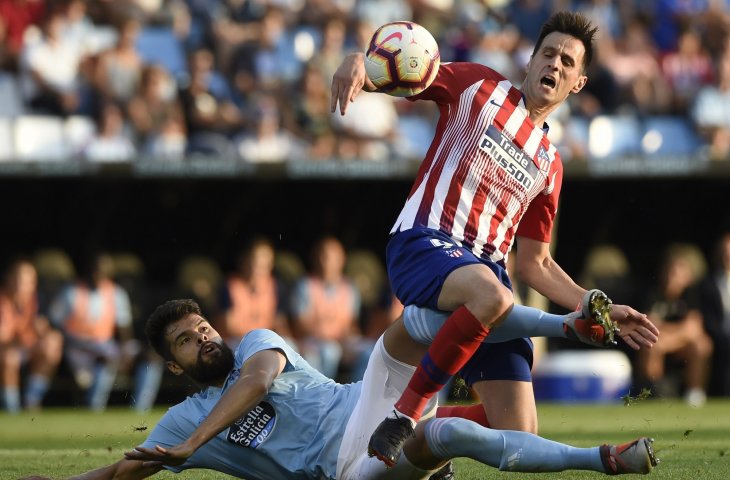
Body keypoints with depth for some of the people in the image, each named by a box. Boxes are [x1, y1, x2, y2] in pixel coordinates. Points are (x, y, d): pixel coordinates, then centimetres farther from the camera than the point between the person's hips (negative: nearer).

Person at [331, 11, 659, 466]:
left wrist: (598, 307, 14)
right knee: (493, 296, -42)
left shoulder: (549, 165, 24)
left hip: (486, 267, 5)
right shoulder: (479, 86, 13)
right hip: (424, 244, -5)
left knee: (520, 440, -10)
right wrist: (356, 63, -18)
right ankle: (405, 414, -28)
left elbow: (534, 264, 26)